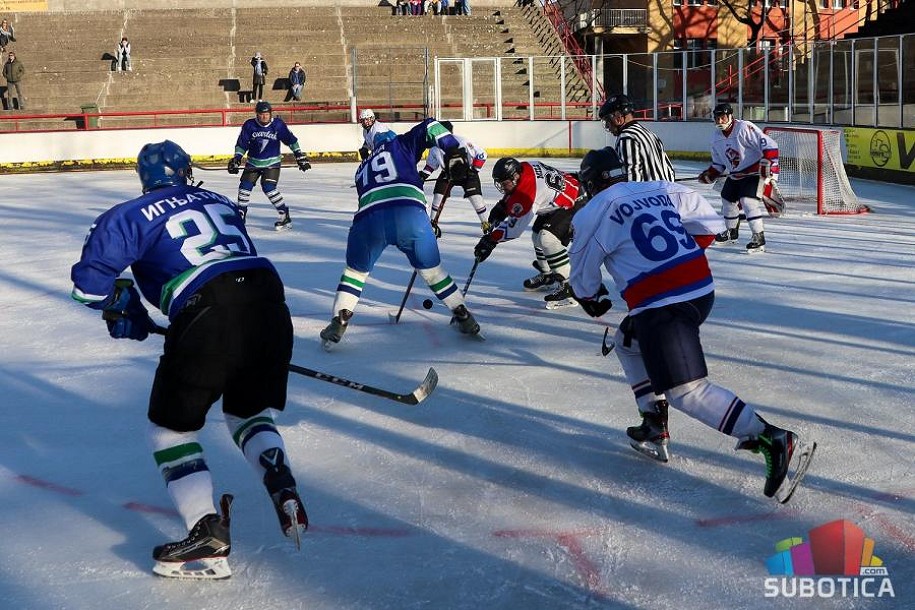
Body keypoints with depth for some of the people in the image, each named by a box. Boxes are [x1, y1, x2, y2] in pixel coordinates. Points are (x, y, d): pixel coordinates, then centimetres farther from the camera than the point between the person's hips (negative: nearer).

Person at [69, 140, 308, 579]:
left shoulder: (130, 217, 10)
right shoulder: (218, 202, 26)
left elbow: (89, 283, 5)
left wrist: (123, 305, 25)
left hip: (208, 320, -5)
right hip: (269, 302, 5)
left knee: (172, 425, 13)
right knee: (250, 412, 27)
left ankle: (207, 534, 1)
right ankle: (281, 485, 1)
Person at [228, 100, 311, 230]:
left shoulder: (278, 124, -10)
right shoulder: (249, 125, -8)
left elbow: (291, 140, -3)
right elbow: (242, 144, -2)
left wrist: (300, 156, -5)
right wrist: (236, 158, -12)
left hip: (272, 162, -3)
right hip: (253, 162, 3)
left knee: (269, 188, -18)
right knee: (245, 186, -2)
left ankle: (285, 216, -10)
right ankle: (240, 215, 17)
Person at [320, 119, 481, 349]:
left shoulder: (363, 169, 38)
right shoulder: (401, 144, 30)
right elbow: (428, 127, 17)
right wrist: (453, 150, 14)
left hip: (369, 217, 2)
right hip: (410, 213, -2)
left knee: (356, 270, 25)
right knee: (432, 270, 19)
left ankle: (339, 322, 12)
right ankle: (463, 316, 23)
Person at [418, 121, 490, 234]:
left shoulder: (462, 142, -29)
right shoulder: (435, 146, -14)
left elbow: (481, 155, -21)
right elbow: (431, 163, 4)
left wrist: (474, 170, -21)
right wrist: (423, 174, -7)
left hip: (466, 172, -4)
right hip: (448, 173, 4)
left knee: (475, 196, -13)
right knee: (438, 195, -6)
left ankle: (486, 224, -1)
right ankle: (433, 223, 10)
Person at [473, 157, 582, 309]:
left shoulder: (526, 192, -31)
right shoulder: (523, 167, -7)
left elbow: (514, 226, -23)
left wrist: (490, 241, -16)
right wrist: (501, 207, 7)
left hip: (576, 204, -11)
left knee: (547, 238, -25)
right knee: (538, 236, 18)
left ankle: (569, 287, -23)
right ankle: (547, 275, 40)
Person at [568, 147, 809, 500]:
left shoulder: (592, 214, 1)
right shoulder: (663, 190, 15)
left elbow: (582, 275, 11)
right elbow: (709, 225, 22)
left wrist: (594, 302, 32)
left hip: (660, 305, -8)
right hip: (702, 289, 8)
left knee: (686, 391, -9)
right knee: (628, 342, 28)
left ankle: (770, 439, -20)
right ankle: (654, 430, 26)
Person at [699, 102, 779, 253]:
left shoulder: (745, 129, -23)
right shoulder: (717, 138, 3)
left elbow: (770, 146, -26)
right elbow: (718, 163, 16)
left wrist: (768, 166, -33)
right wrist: (709, 175, 0)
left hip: (754, 172, -9)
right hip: (735, 176, 9)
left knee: (748, 201, -23)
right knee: (728, 200, 17)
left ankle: (759, 237, -18)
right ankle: (731, 232, 40)